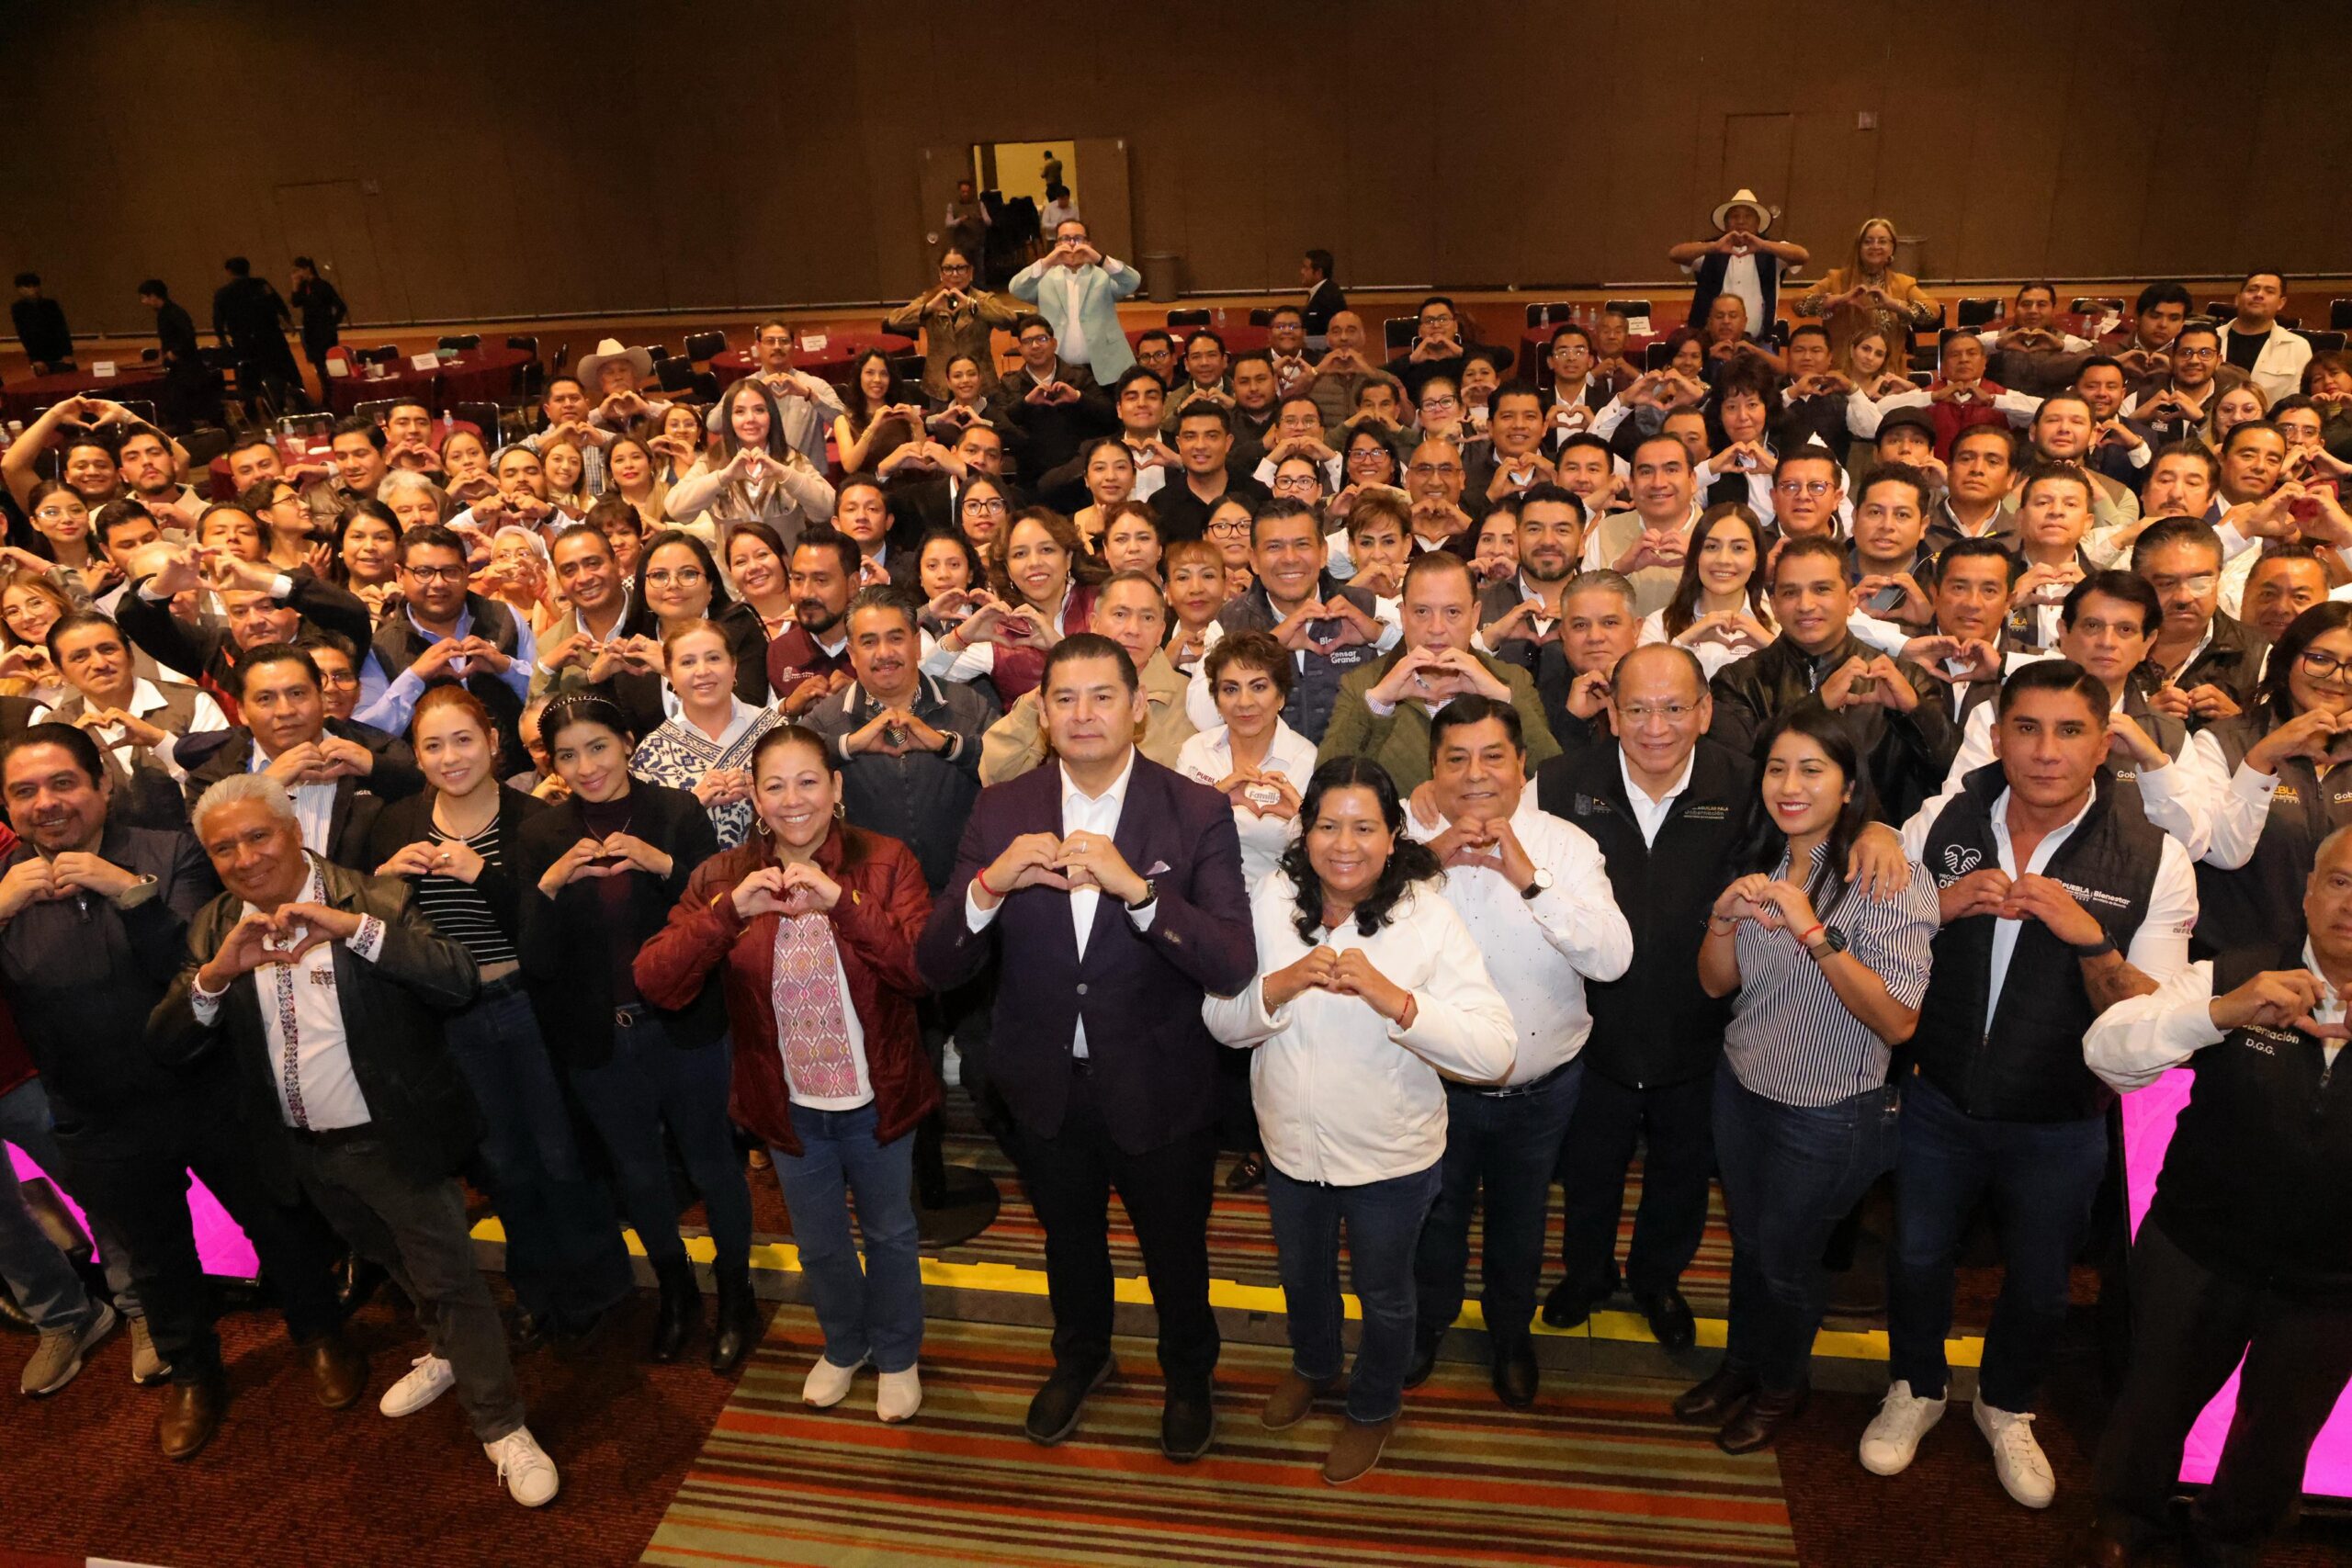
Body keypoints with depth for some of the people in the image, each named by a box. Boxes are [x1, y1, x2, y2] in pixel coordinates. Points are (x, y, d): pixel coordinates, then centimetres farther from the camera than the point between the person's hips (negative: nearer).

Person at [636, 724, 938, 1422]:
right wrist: (729, 910, -31)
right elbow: (655, 982, -16)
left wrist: (841, 902, -35)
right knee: (819, 1242, 23)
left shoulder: (885, 861, -13)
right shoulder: (722, 876, -7)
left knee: (889, 1234, 19)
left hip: (876, 1097, -2)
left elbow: (926, 968, -24)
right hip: (788, 1102, 2)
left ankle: (897, 1355, 46)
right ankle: (843, 1346, 51)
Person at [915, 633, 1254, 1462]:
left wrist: (1134, 887, -38)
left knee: (1175, 1247, 21)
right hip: (1046, 1083, 2)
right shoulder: (1001, 810, -9)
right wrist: (990, 882, -31)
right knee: (1068, 1237, 28)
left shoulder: (1196, 811, -16)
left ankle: (1188, 1375, 52)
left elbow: (1232, 966, -25)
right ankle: (1079, 1355, 58)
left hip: (1158, 1087, -2)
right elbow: (937, 967, -12)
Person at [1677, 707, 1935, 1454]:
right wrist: (1724, 918, -18)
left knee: (1786, 1259, 15)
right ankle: (1740, 1365, 46)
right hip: (1742, 1086, 5)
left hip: (1827, 1114, -5)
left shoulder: (1888, 880, -21)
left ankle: (1780, 1386, 42)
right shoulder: (1758, 863, -2)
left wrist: (1813, 931, -35)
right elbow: (1716, 983, 2)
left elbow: (1898, 1021, -27)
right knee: (1748, 1243, 22)